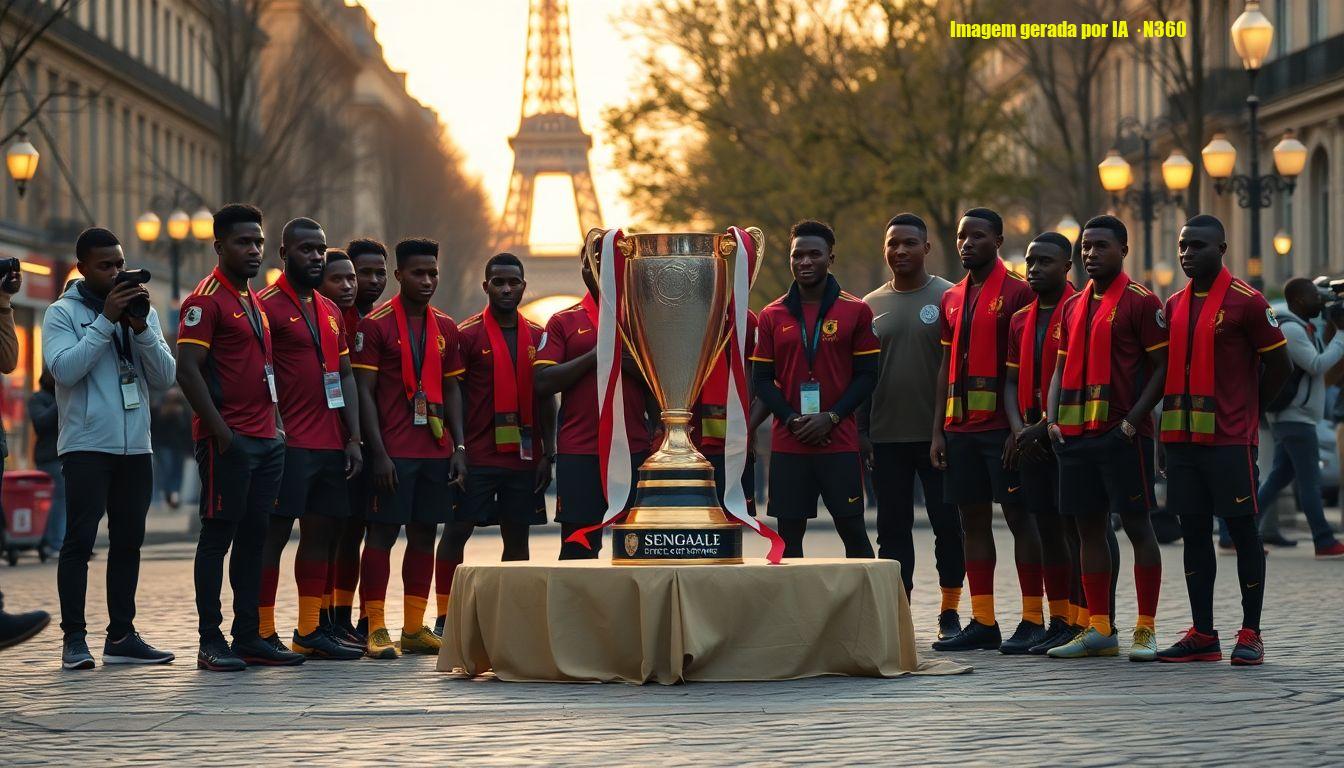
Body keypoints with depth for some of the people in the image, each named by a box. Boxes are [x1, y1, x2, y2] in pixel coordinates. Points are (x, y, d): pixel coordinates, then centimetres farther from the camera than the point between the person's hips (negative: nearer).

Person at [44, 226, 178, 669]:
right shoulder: (63, 313, -1)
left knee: (128, 540, 7)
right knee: (80, 538, -7)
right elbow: (65, 370, -16)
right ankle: (73, 638, -5)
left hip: (136, 447, 5)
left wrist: (141, 327, -9)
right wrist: (107, 320, -17)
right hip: (86, 445, -5)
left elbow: (164, 379, 5)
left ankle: (121, 636, 12)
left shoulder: (142, 310, 12)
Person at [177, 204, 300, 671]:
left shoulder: (254, 300, 19)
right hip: (228, 440, -8)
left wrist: (275, 423, 16)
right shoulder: (207, 300, -9)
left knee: (254, 536, 9)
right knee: (219, 535, -5)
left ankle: (249, 637, 14)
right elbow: (188, 370, -16)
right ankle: (210, 642, -3)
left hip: (266, 439, 8)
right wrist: (219, 429, -20)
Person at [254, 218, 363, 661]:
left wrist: (353, 438, 11)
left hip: (330, 444, 8)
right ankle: (263, 633, -4)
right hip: (289, 443, -8)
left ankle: (310, 631, 16)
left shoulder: (330, 311, 18)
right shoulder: (267, 305, -7)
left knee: (321, 532, 10)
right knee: (274, 533, -6)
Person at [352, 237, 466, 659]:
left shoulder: (446, 328, 13)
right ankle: (376, 629, -2)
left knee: (425, 532, 7)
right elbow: (364, 392, -7)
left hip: (436, 450, 6)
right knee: (382, 530, -4)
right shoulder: (375, 324, -4)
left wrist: (459, 447, 7)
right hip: (393, 451, -6)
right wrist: (378, 453, -13)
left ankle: (415, 628, 13)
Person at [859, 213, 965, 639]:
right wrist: (861, 430, 6)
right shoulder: (870, 306, 11)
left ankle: (950, 610, 9)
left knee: (948, 523, 0)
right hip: (886, 438, 4)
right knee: (893, 527, 6)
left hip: (938, 435, -4)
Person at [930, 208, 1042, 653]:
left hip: (1002, 427, -7)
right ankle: (982, 623, 10)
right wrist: (938, 431, 11)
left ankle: (1033, 620, -1)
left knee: (1019, 515, -4)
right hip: (960, 427, 7)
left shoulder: (1017, 293, -4)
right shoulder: (952, 299, 16)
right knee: (972, 518, 7)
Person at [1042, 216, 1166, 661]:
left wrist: (1133, 420, -16)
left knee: (1137, 525, -3)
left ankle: (1145, 629, 0)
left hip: (1122, 434, -7)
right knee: (1088, 528, 8)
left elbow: (1162, 368, -7)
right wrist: (1053, 420, 5)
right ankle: (1099, 629, 13)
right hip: (1076, 435, 7)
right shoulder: (1072, 306, 16)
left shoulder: (1140, 302, -4)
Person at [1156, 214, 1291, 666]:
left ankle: (1250, 634, 3)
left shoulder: (1245, 301, -6)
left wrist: (1247, 408, 5)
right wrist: (1175, 414, 9)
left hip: (1230, 439, -6)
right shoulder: (1174, 305, 13)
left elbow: (1279, 365, -2)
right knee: (1194, 532, 7)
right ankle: (1202, 636, 11)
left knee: (1242, 530, -1)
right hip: (1183, 438, 6)